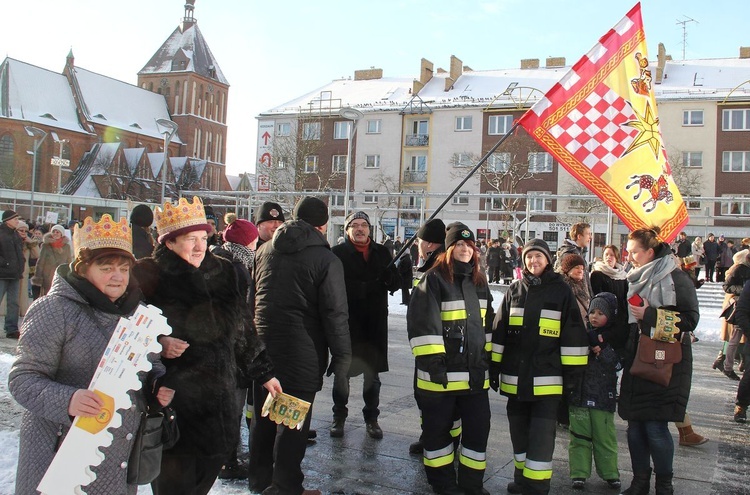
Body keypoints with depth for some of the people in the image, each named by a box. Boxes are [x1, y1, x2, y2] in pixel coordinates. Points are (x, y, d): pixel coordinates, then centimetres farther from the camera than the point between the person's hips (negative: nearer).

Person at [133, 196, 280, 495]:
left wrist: (264, 373, 15)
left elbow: (242, 329, 14)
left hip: (219, 397, 4)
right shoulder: (149, 276, -6)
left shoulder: (220, 273, 8)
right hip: (171, 400, -4)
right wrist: (158, 345, -23)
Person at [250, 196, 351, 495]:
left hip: (262, 344, 6)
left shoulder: (264, 250, 7)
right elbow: (335, 313, -12)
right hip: (302, 350, -6)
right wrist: (341, 356, -4)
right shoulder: (326, 259, -10)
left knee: (265, 414, 18)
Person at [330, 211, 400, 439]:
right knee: (342, 371, 9)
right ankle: (339, 417, 25)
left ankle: (371, 418, 25)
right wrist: (369, 286, -23)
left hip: (375, 322, 3)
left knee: (373, 373, 12)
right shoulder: (338, 253, -4)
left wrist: (390, 275, -19)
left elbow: (395, 284, 4)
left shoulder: (382, 252, 7)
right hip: (346, 322, -3)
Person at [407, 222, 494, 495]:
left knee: (478, 426, 11)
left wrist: (490, 359, 16)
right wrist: (432, 361, -18)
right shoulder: (434, 279, -10)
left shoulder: (479, 281, 12)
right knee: (438, 428, 8)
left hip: (475, 372, 6)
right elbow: (422, 322, -15)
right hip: (442, 373, -6)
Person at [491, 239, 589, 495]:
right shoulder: (515, 289, 8)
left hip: (547, 376, -3)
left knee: (541, 433, -3)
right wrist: (494, 366, 7)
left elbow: (573, 333, -1)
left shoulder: (561, 290, 0)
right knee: (519, 428, 13)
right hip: (515, 375, 4)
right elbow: (500, 331, 10)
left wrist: (572, 371, -4)